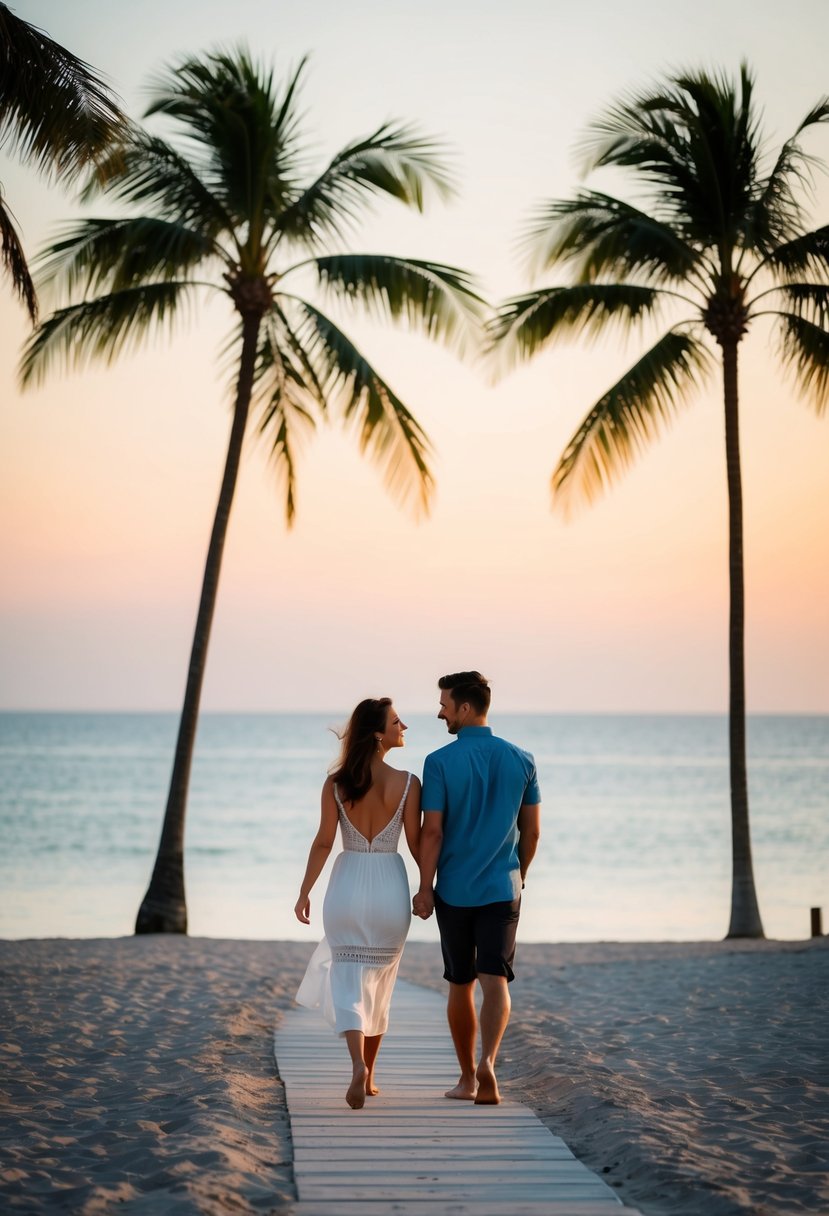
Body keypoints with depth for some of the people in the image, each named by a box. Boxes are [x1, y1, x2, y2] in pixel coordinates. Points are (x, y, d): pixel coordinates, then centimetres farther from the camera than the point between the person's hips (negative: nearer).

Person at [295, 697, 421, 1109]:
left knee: (348, 982, 3)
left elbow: (323, 842, -5)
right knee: (379, 985, 17)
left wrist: (305, 892, 2)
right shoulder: (407, 783, -7)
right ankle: (368, 1077, 25)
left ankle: (358, 1064, -21)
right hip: (390, 888, 0)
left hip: (347, 886, 0)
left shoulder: (336, 783, -5)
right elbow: (416, 843, -3)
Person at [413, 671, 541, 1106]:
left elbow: (432, 832, -11)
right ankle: (487, 1061, -28)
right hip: (502, 889, 1)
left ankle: (467, 1077, 21)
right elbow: (532, 830, 7)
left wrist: (425, 888, -4)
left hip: (454, 890, -1)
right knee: (495, 981, -5)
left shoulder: (440, 762, -8)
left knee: (460, 985, 12)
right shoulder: (521, 760, 2)